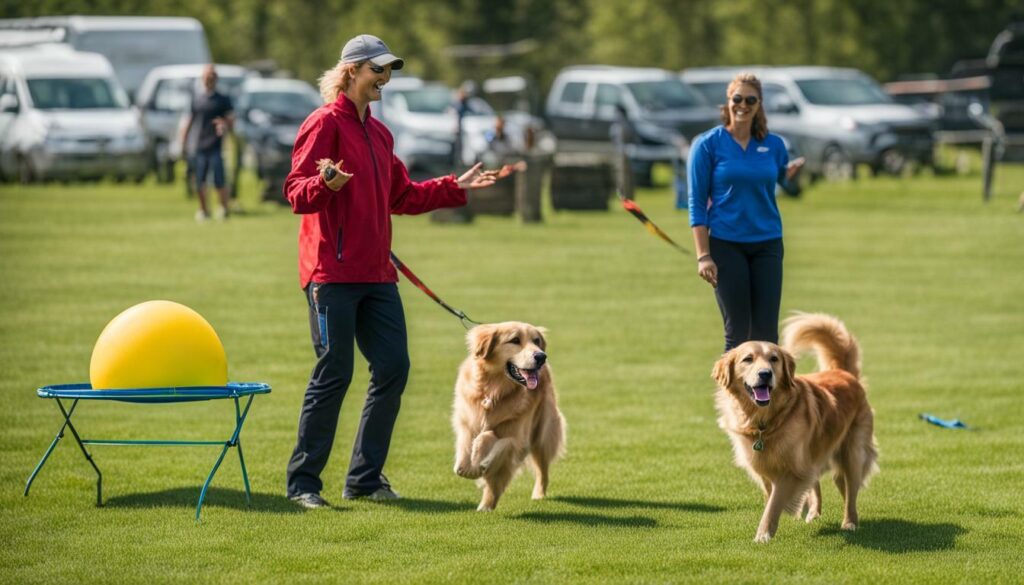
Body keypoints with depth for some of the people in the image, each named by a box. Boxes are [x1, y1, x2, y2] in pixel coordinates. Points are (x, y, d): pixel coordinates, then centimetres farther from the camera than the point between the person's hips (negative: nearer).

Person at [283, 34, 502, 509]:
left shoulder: (377, 132, 19)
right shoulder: (325, 123, -7)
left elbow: (402, 197, 26)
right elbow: (296, 194, -14)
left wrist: (456, 188, 23)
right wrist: (326, 184, -34)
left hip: (376, 274, 8)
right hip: (332, 273, -8)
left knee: (393, 368, 4)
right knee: (334, 373, -7)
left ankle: (365, 478, 14)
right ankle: (303, 482, 2)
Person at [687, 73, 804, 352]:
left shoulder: (774, 145, 7)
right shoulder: (708, 144, -2)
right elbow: (697, 203, -3)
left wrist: (797, 170, -8)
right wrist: (703, 255, -9)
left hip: (767, 245, 3)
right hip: (726, 245, -3)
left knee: (766, 330, 0)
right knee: (737, 331, -1)